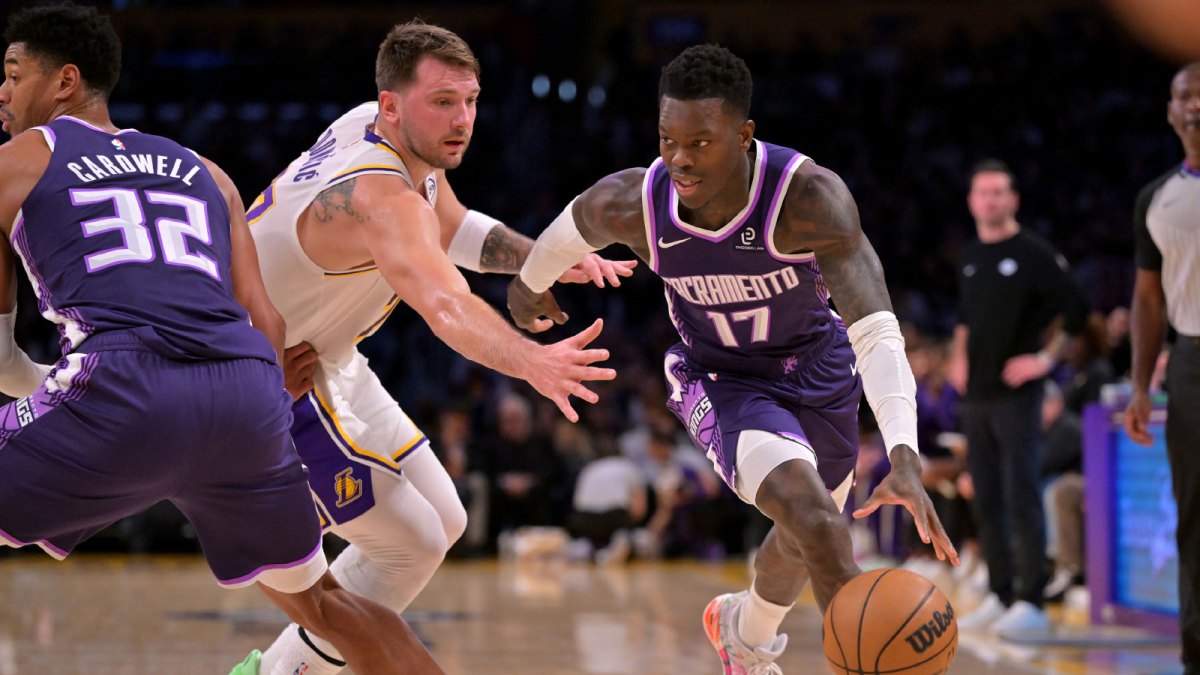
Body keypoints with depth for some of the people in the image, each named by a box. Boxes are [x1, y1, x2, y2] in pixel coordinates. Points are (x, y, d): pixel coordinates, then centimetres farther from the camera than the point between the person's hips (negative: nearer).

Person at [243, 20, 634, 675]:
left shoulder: (372, 126, -2)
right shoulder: (381, 195, -32)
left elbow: (451, 230, 17)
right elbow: (446, 305, -51)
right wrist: (530, 362, -68)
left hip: (327, 360, 10)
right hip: (265, 376, -10)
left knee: (441, 521, 14)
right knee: (409, 545, -10)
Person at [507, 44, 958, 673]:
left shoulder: (812, 197, -36)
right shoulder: (630, 205, -28)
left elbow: (876, 332, -42)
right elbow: (570, 228, -2)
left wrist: (905, 459, -55)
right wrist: (529, 285, 19)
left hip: (818, 368, 2)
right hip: (722, 381, -1)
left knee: (807, 539, 25)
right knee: (809, 514, -28)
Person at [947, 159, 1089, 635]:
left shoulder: (1033, 253, -7)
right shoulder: (972, 257, 14)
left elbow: (1076, 307, -7)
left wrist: (1046, 358, -11)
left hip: (1016, 395, -7)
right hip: (976, 396, 7)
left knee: (1021, 498, -8)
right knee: (985, 501, 8)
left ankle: (1031, 601, -6)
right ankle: (1000, 596, 15)